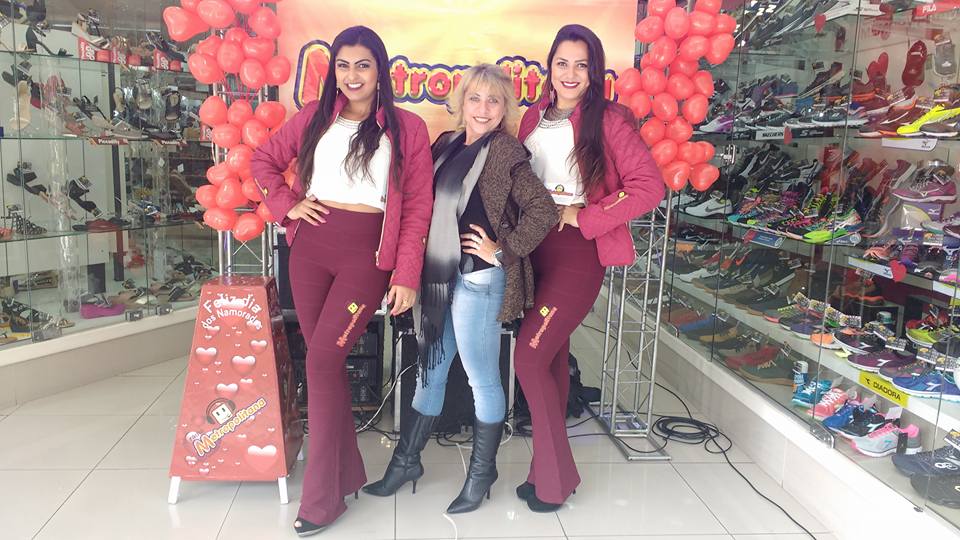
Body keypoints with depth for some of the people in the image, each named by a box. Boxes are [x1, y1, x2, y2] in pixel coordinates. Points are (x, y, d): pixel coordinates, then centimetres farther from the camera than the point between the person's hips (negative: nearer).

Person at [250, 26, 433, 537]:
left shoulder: (406, 128, 1)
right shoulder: (315, 117, 10)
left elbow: (418, 207, -2)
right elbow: (263, 159, 20)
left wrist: (407, 276, -8)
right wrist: (286, 204, 4)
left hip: (368, 253, -4)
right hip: (311, 246, 4)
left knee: (321, 360, -12)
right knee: (324, 360, 9)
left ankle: (322, 496, 0)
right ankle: (347, 472, 26)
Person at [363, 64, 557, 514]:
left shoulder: (505, 152, -9)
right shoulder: (446, 145, 10)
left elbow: (542, 211, -15)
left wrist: (503, 251, -13)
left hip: (479, 280, -7)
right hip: (440, 275, 7)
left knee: (482, 380, 6)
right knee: (429, 371, 17)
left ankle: (482, 472, 24)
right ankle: (406, 461, 32)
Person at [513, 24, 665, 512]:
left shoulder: (609, 120, -7)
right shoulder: (533, 118, 12)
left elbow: (649, 186, -13)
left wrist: (583, 217, -14)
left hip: (579, 251, -6)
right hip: (535, 247, 6)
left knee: (529, 357, -10)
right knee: (551, 356, 11)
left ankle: (554, 479, 7)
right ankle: (550, 470, 23)